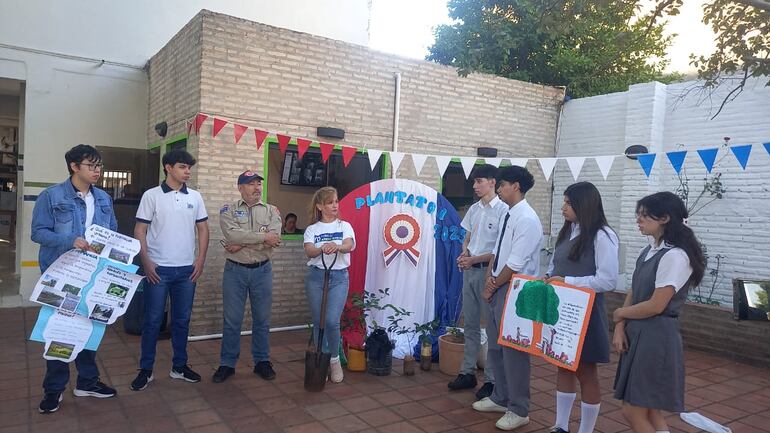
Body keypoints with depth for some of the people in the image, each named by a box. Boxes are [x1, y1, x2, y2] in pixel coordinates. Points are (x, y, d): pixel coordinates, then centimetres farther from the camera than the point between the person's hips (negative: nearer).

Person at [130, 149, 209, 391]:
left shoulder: (195, 197, 7)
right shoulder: (152, 196, -3)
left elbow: (202, 229, 10)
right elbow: (140, 231, -3)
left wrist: (200, 260, 2)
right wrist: (146, 262, -10)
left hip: (186, 269, 3)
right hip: (158, 269, -3)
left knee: (182, 320, 11)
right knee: (152, 321, 4)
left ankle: (179, 366, 23)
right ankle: (145, 370, 16)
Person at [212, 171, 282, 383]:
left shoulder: (271, 211, 4)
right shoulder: (228, 210, 0)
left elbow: (273, 239, -13)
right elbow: (233, 234, -19)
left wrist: (242, 245, -16)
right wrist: (262, 237, -18)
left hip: (262, 270, 1)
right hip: (235, 271, -1)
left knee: (262, 319, 10)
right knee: (231, 320, 6)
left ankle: (262, 361, 23)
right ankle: (227, 364, 19)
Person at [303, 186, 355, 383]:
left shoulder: (344, 226, 6)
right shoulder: (312, 229, 7)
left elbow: (350, 245, -14)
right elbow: (309, 251, -12)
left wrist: (337, 246, -37)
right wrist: (321, 249, -35)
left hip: (339, 277, -1)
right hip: (316, 276, 1)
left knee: (332, 321, -12)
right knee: (318, 322, 6)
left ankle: (334, 359, 13)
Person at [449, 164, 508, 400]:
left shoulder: (503, 210, -12)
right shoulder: (474, 209, 11)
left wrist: (474, 259, -15)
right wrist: (464, 252, -3)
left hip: (488, 271, -7)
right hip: (469, 270, 8)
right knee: (470, 324, 14)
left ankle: (492, 379, 11)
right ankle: (468, 372, 24)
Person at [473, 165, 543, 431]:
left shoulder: (527, 219, -18)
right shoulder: (508, 216, 10)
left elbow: (515, 263, -20)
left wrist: (493, 286, -11)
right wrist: (489, 279, 1)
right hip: (498, 289, 9)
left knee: (513, 349, 1)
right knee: (495, 347, 18)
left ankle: (519, 410, 17)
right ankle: (500, 398, 34)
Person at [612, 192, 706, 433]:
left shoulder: (675, 256, -18)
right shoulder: (649, 251, 10)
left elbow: (655, 306, -20)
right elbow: (633, 293, 10)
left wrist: (619, 314, -5)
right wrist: (620, 328, -2)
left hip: (656, 336, -8)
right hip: (637, 334, 9)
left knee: (633, 412, 0)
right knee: (648, 412, 15)